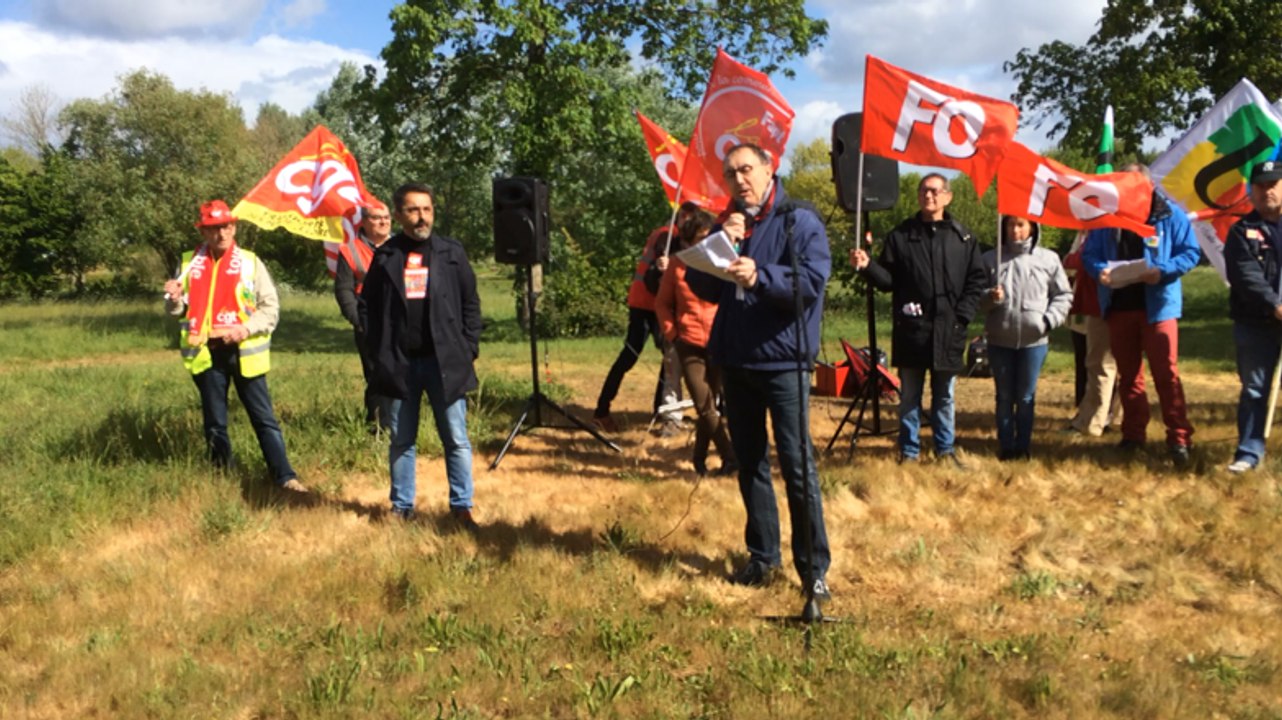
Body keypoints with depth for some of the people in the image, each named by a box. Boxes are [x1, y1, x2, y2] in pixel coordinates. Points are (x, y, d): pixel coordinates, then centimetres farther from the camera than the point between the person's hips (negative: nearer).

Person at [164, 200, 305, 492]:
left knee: (264, 418, 1)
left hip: (244, 352, -2)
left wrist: (246, 329, -18)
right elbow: (180, 310, 13)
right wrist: (175, 300, -10)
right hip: (207, 353, 2)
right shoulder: (189, 263, 5)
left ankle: (285, 476, 3)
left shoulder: (250, 262, -1)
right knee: (214, 422, 11)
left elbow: (271, 307, -3)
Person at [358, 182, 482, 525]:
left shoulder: (452, 252, 4)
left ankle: (461, 507, 11)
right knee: (402, 440, 10)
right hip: (399, 363, 1)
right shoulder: (385, 257, 6)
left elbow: (471, 303, 5)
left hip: (445, 361, -1)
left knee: (456, 439, 1)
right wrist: (377, 352, -1)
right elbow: (368, 306, 8)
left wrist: (468, 350, -2)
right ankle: (402, 506, 21)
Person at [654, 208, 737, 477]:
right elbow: (662, 303, 12)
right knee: (705, 406, -8)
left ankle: (700, 457, 24)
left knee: (709, 404, 7)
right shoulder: (677, 265, 3)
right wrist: (671, 333, 4)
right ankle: (731, 457, -3)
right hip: (690, 344, 0)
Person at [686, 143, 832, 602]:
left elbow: (812, 281, -18)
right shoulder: (726, 225, 12)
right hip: (734, 361, 6)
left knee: (797, 466, -4)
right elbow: (701, 288, 5)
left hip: (783, 362, -6)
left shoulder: (799, 221, -5)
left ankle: (814, 568, 5)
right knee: (749, 463, 12)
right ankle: (762, 556, 24)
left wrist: (760, 276, -31)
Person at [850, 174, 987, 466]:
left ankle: (945, 450, 24)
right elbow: (888, 279, 0)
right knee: (909, 396, 7)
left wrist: (963, 315, -5)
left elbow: (976, 281, 5)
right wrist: (867, 266, -18)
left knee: (944, 396, 12)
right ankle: (909, 452, 17)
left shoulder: (963, 237, 6)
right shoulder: (900, 235, 3)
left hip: (948, 332, 1)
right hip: (911, 329, -1)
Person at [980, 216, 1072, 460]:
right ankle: (1005, 447, 18)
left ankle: (1023, 447, 17)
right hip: (999, 340, 1)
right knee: (1004, 396, 9)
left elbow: (1063, 295, 6)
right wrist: (990, 298, -17)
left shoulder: (1048, 259, 1)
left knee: (1026, 397, 7)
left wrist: (1049, 319, -7)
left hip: (1034, 340, -1)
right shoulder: (990, 259, 1)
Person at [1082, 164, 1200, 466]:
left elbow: (1191, 252, -2)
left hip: (1158, 305, -3)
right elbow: (1089, 254, 8)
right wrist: (1099, 270, -15)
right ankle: (1133, 434, 21)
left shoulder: (1170, 215, -2)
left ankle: (1179, 438, -4)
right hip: (1118, 305, 4)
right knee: (1128, 374, 11)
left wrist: (1162, 271, -19)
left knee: (1166, 372, -8)